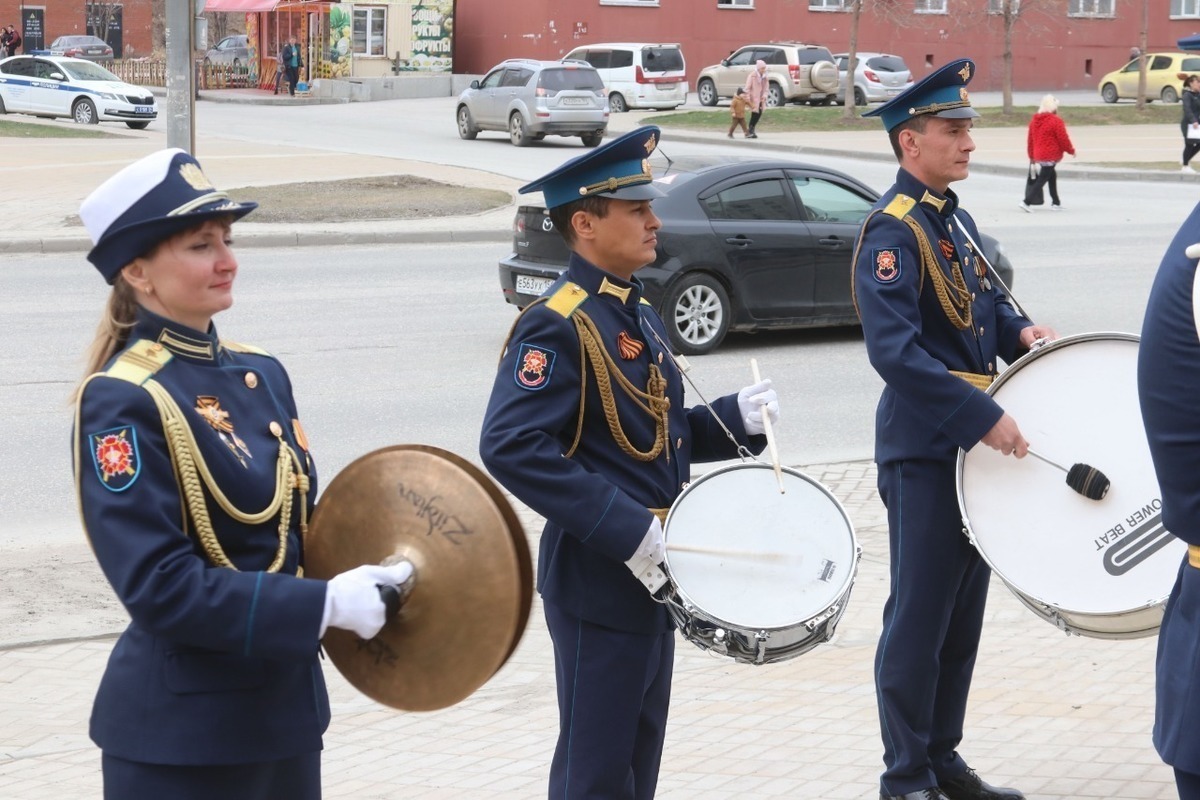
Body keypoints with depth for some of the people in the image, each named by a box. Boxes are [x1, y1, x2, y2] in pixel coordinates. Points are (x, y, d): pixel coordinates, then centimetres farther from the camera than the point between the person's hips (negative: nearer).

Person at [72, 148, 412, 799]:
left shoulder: (262, 374, 8)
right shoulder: (121, 402, -16)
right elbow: (159, 585, -22)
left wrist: (362, 581, -4)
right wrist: (325, 605, -24)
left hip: (286, 706, 7)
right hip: (181, 736, -7)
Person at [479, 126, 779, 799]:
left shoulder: (639, 314, 12)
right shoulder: (558, 326, -17)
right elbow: (510, 447, -27)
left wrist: (737, 417, 2)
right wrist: (626, 530, -28)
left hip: (652, 570, 9)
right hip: (600, 578, -9)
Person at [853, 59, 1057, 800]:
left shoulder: (956, 218, 11)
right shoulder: (891, 232, -16)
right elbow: (896, 352, -25)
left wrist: (1018, 330, 2)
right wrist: (985, 416, -27)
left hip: (974, 440, 9)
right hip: (924, 451, -9)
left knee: (964, 610, 15)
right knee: (920, 617, -1)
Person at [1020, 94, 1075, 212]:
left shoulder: (1034, 121, 9)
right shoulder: (1056, 121, -13)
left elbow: (1030, 140, 12)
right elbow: (1063, 139, -11)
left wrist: (1031, 156, 19)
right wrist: (1071, 150, 5)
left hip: (1038, 156, 8)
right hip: (1051, 157, -8)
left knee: (1052, 176, 21)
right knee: (1042, 179, -5)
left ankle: (1056, 203, 26)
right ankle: (1027, 202, -14)